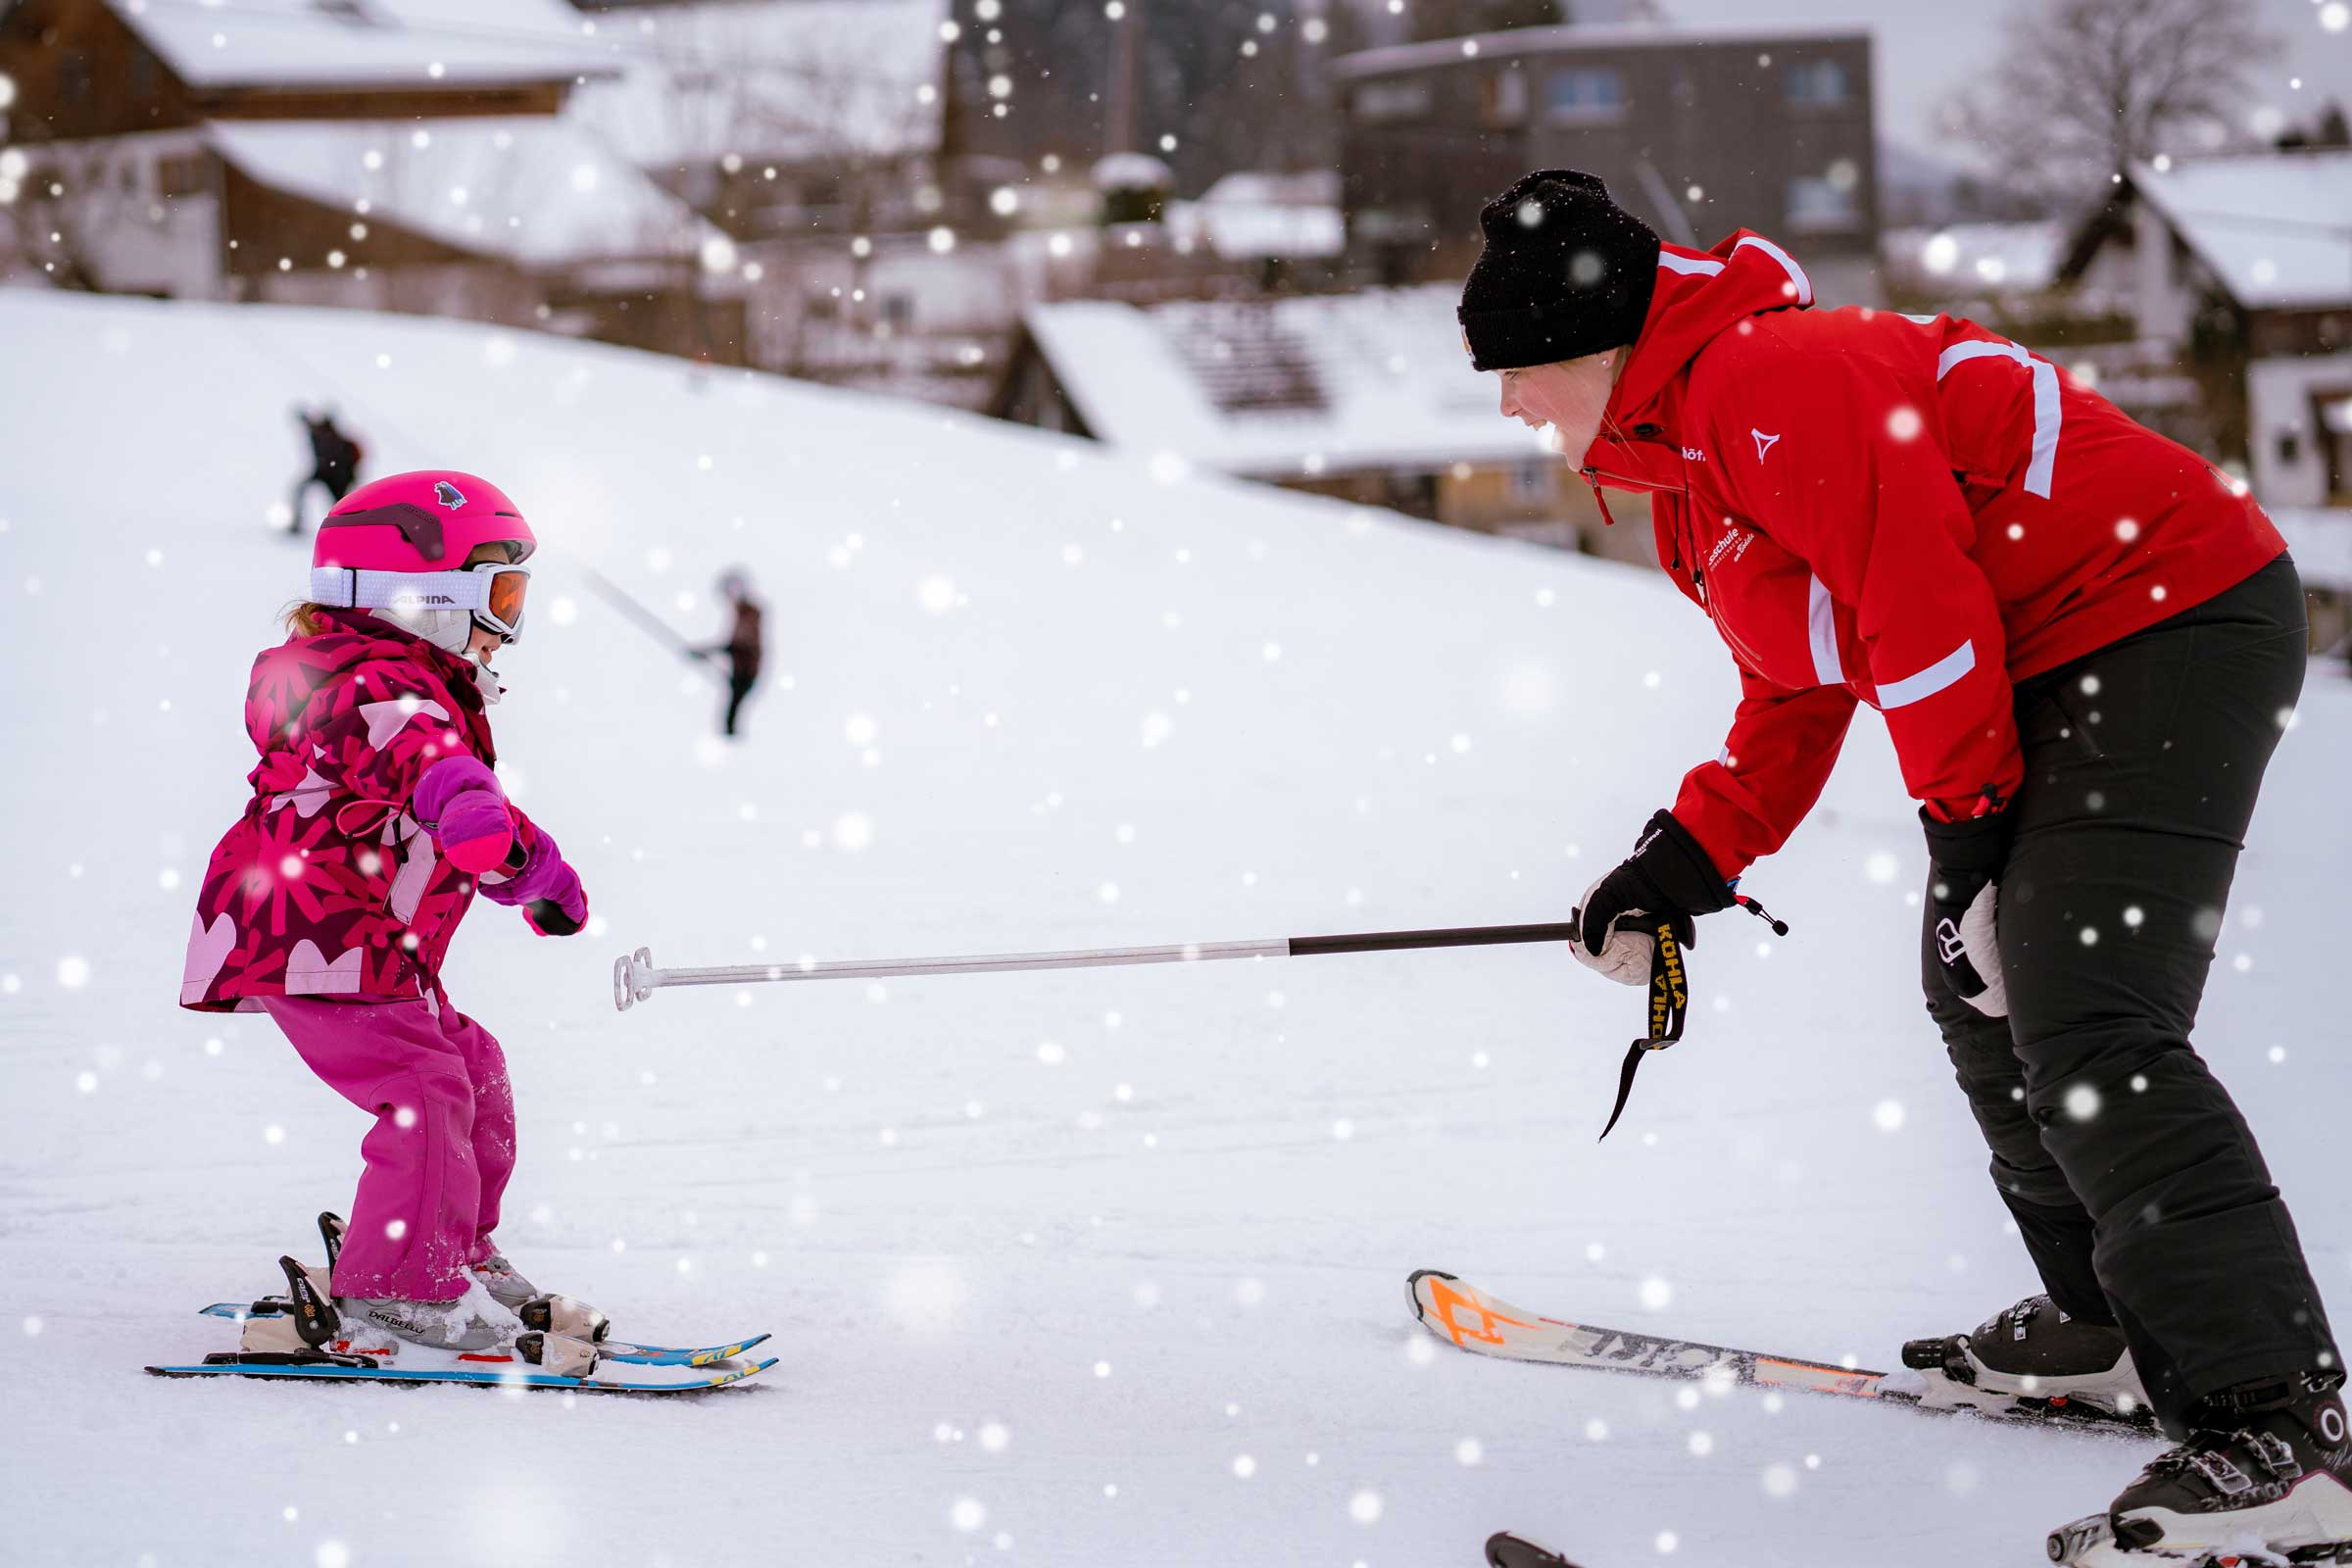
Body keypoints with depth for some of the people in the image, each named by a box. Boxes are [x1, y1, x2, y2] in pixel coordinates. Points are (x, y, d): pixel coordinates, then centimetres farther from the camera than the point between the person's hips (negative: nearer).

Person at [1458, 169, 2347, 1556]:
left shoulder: (1771, 381, -17)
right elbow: (1798, 691, 22)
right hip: (2055, 668, 11)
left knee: (2082, 1026, -20)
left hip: (2166, 629, -11)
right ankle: (2115, 1330, 32)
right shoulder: (1688, 470, 17)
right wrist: (1688, 863, 13)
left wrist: (1967, 826, -15)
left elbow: (1921, 598, -21)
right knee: (1982, 992, 20)